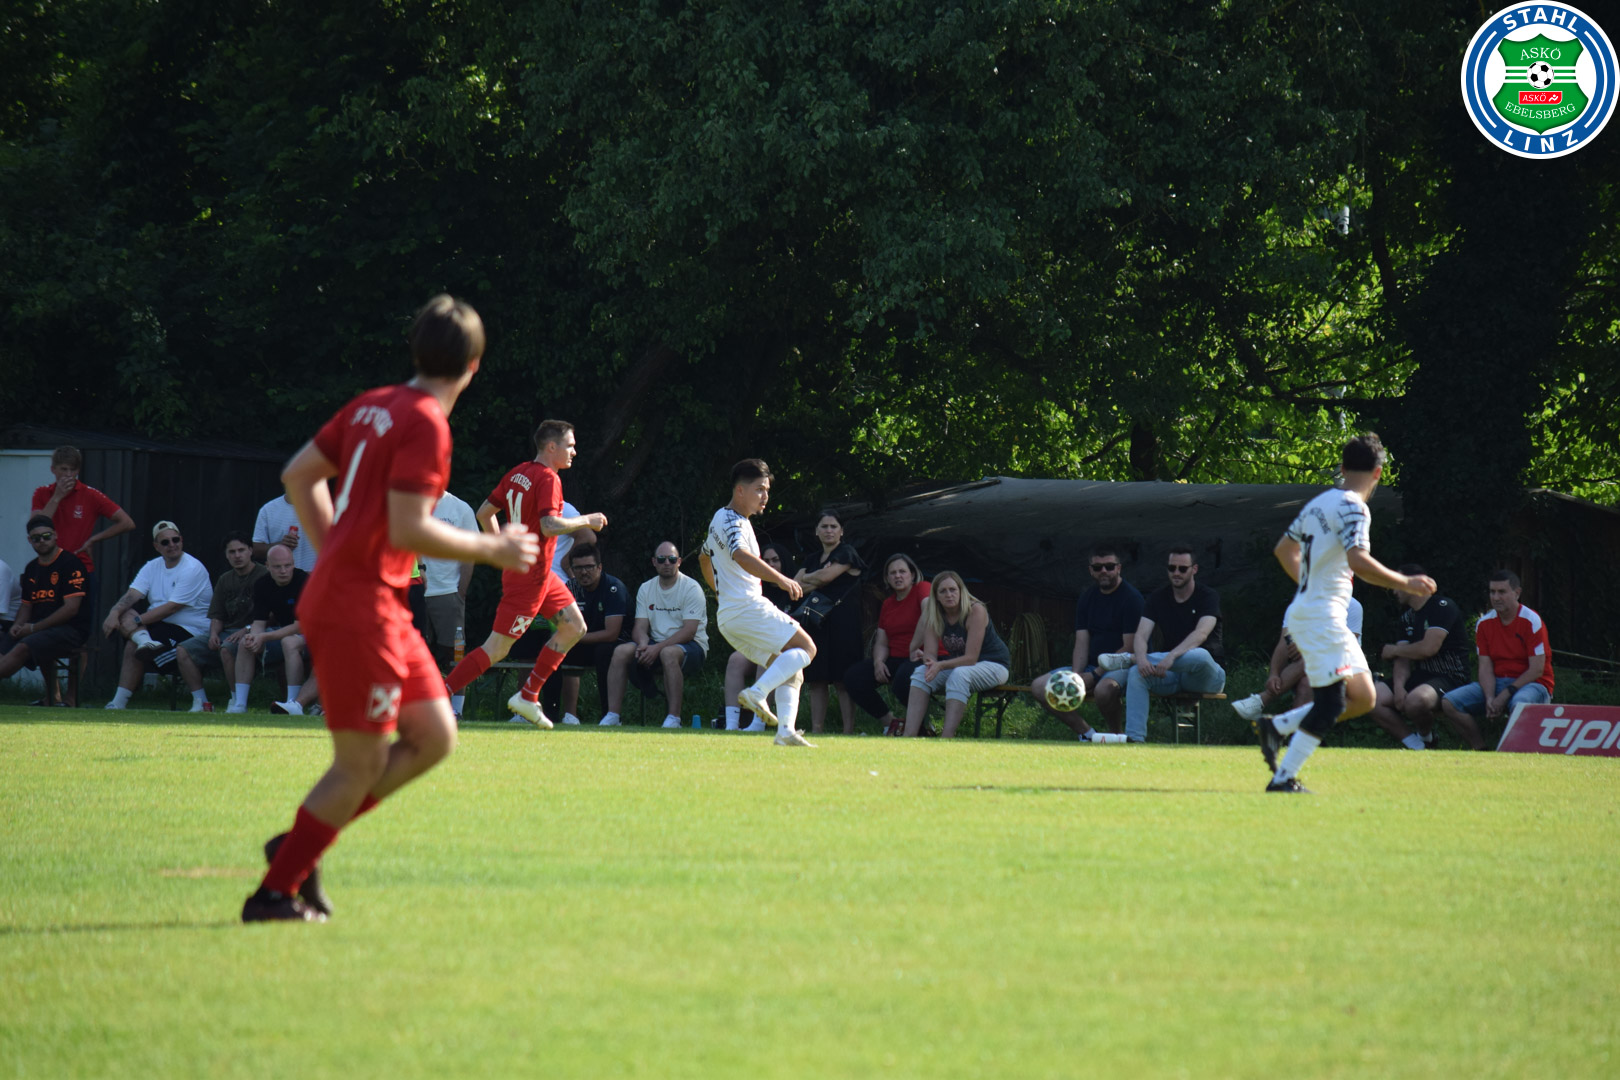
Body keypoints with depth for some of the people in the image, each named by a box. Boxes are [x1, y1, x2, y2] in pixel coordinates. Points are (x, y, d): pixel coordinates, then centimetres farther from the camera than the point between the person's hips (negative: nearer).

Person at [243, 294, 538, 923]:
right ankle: (276, 890, 4)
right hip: (358, 610, -9)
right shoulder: (425, 425, -15)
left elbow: (298, 475, 18)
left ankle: (299, 845, 14)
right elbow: (408, 530, -21)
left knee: (434, 736, 11)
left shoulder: (372, 407, 11)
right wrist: (491, 549, -10)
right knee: (362, 765, -3)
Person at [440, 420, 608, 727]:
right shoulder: (548, 478, -17)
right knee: (498, 648, -7)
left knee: (575, 627, 13)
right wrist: (585, 521, -16)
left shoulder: (517, 474, 9)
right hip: (530, 577, -10)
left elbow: (484, 513, 12)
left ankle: (527, 696, 14)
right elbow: (550, 525, -30)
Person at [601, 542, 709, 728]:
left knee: (668, 653, -39)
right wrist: (643, 644, -19)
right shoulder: (646, 589, 11)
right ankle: (612, 715, -22)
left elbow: (689, 631, -16)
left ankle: (674, 718, -39)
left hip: (692, 645, -5)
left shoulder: (691, 588, -7)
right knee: (621, 651, -20)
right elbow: (640, 626, 6)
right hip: (656, 643, 5)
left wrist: (658, 647, -25)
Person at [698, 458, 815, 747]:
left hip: (727, 615, 10)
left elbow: (704, 558, 39)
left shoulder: (719, 519, 22)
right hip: (747, 608, -10)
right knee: (806, 648, -9)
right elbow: (741, 555, -33)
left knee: (791, 672, 9)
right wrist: (780, 579, -41)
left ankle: (786, 730, -8)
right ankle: (757, 693, -23)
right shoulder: (733, 520, -11)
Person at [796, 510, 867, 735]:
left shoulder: (847, 553, 0)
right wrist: (815, 582, -3)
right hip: (817, 621, 7)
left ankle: (849, 732, -13)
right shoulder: (814, 559, 21)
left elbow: (826, 577, -11)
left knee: (843, 680, -11)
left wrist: (807, 579, 7)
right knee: (816, 679, 2)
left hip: (843, 622, -7)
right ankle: (816, 731, 2)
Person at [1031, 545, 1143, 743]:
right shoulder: (1088, 598, 12)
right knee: (1039, 687, -8)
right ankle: (1088, 734, -9)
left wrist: (1094, 675, -18)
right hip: (1092, 665, 7)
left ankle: (1116, 734, -11)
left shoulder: (1131, 598, -9)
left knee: (1104, 688, -41)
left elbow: (1130, 647, -15)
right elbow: (1081, 644, 6)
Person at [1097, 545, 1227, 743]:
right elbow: (1141, 636, -6)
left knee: (1201, 656, -39)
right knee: (1137, 673, -26)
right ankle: (1135, 738, -34)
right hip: (1172, 676, 4)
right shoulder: (1158, 599, 8)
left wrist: (1172, 656, -41)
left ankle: (1129, 658, -28)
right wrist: (1142, 658, -31)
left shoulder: (1208, 597, -6)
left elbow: (1201, 634, -24)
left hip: (1207, 676, -4)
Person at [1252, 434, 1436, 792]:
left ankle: (1277, 727, 10)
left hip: (1306, 611, 9)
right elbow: (1359, 561, -27)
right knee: (1330, 703, -9)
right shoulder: (1353, 508, -13)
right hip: (1322, 617, -9)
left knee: (1363, 697, 9)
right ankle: (1283, 778, -8)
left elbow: (1285, 549, 27)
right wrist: (1405, 583, -18)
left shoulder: (1319, 504, 15)